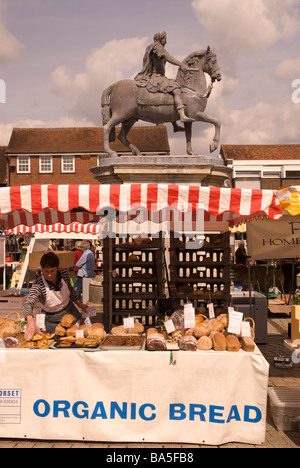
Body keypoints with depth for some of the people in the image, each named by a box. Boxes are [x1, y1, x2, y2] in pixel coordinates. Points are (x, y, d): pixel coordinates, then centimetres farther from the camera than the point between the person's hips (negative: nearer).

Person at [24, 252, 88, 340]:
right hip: (52, 320, -4)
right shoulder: (38, 285, -28)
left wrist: (79, 303, 8)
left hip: (70, 311, 4)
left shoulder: (64, 273, -15)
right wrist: (31, 322, -58)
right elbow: (28, 303, -40)